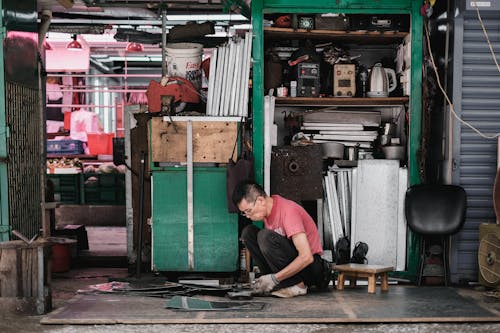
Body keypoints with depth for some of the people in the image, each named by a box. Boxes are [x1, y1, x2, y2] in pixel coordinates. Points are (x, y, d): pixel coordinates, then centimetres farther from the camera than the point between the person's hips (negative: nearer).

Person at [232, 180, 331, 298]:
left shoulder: (288, 211, -24)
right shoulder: (268, 209, 1)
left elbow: (306, 257, -30)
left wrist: (274, 279, -28)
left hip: (311, 264, -8)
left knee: (265, 236, -28)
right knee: (248, 232, -3)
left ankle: (297, 284, -18)